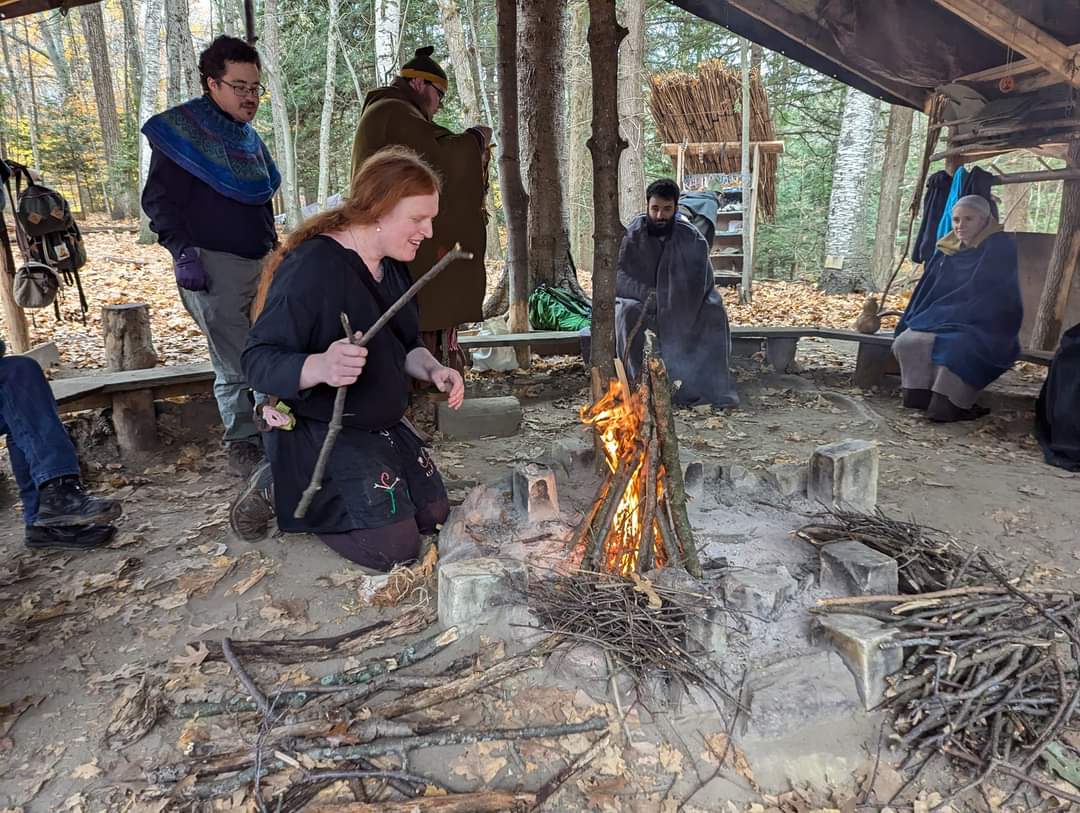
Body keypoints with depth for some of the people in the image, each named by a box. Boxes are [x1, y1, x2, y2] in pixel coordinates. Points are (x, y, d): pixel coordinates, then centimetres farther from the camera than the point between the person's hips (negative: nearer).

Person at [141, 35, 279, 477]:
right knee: (234, 364, -7)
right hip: (214, 265, -7)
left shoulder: (249, 137, 19)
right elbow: (158, 199, -6)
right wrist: (183, 251, -16)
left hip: (260, 262, 7)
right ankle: (241, 442, 7)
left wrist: (275, 248, 20)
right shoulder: (182, 129, -3)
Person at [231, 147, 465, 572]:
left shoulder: (393, 268, 3)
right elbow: (258, 361, -26)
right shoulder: (311, 266, -24)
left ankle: (307, 490, 24)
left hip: (385, 427, 9)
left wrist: (432, 369, -9)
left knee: (434, 514, 12)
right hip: (321, 435, -9)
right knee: (394, 546, -13)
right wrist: (320, 366, -47)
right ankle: (279, 490, 7)